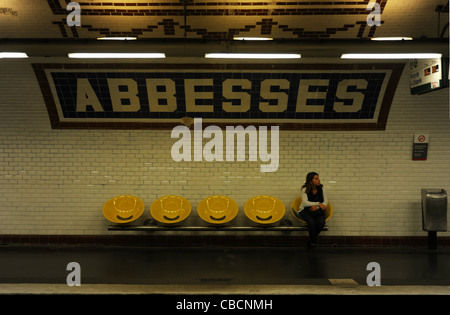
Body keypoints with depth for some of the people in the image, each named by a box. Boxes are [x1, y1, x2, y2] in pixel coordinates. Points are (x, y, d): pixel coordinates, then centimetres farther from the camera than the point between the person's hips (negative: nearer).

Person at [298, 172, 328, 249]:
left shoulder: (322, 189, -1)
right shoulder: (305, 189, -9)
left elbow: (325, 202, -5)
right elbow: (305, 203, -19)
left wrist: (316, 207, -23)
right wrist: (318, 203, -26)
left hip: (318, 211, 3)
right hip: (305, 211, -2)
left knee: (321, 222, -28)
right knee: (311, 222, -34)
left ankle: (312, 241, 0)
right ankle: (314, 241, -6)